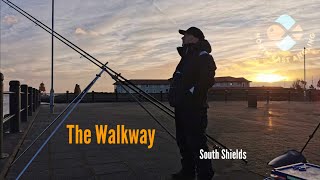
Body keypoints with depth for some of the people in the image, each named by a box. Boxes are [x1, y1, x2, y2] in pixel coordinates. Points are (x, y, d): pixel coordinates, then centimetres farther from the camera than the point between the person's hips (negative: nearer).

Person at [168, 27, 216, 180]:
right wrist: (174, 96, 17)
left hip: (194, 107, -10)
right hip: (182, 107, 10)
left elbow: (207, 79, -19)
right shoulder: (187, 57, 23)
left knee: (196, 142, -8)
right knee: (183, 141, 15)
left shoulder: (202, 55, -7)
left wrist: (190, 93, -21)